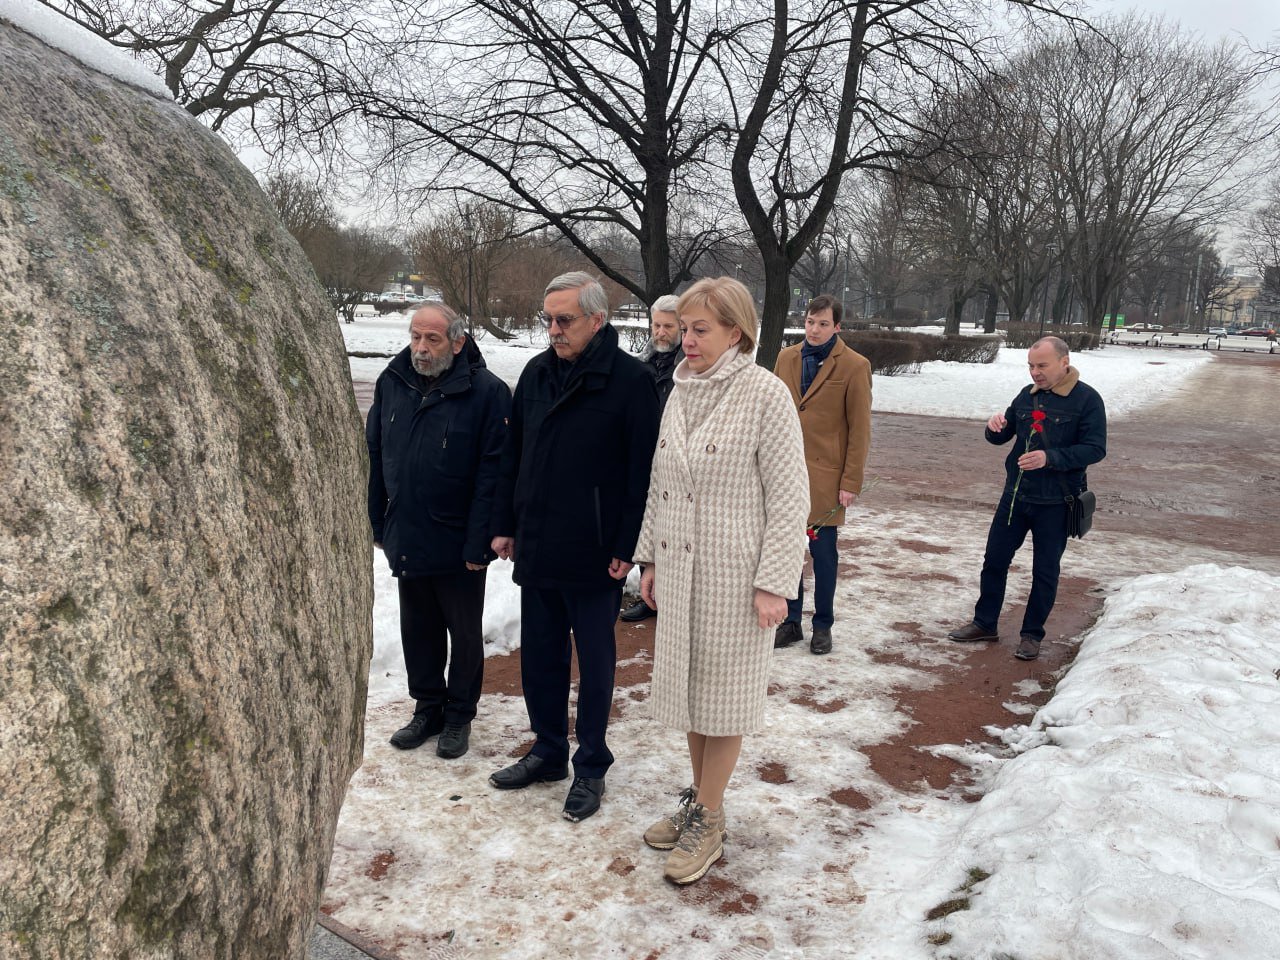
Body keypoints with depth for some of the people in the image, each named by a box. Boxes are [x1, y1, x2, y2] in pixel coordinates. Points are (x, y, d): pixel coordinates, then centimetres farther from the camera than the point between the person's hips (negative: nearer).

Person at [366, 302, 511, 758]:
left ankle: (459, 716, 28)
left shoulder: (487, 391, -13)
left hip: (457, 544, -5)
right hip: (404, 539, 5)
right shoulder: (392, 383, 3)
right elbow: (375, 458, 10)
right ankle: (428, 708, 34)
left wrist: (478, 542, -19)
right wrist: (375, 523, 8)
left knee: (464, 633, 11)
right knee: (417, 629, 17)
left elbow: (492, 472, -16)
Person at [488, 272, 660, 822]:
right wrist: (505, 525, 11)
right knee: (539, 654, 15)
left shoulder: (629, 379, -11)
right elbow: (512, 455, 14)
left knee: (595, 659, 9)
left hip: (594, 555, -6)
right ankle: (548, 751, 32)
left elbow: (643, 469, -13)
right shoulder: (536, 373, 7)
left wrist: (628, 547, -15)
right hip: (536, 548, 6)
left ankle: (591, 765, 23)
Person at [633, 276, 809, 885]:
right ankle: (699, 800, 33)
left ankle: (708, 820, 21)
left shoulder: (764, 394, -12)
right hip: (677, 570, 6)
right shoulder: (681, 393, 7)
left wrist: (775, 583, -16)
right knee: (688, 685, 16)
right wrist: (650, 558, 13)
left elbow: (789, 496, -14)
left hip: (734, 574, -6)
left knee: (723, 694, 6)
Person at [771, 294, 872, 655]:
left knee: (823, 551, 5)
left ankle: (823, 625, 21)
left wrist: (851, 482, -9)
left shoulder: (854, 366, -5)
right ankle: (790, 622, 21)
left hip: (825, 476, -4)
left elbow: (860, 430, -5)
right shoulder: (786, 358, 8)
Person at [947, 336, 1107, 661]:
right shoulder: (1027, 395, 6)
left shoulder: (1086, 399, -10)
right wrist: (995, 426, -12)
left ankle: (1032, 634, 20)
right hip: (1015, 495, 5)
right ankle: (985, 623, 24)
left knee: (1045, 571, 6)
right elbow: (1000, 437, 12)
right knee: (995, 560, 10)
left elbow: (1095, 449, -15)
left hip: (1055, 503, -5)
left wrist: (1050, 458, -28)